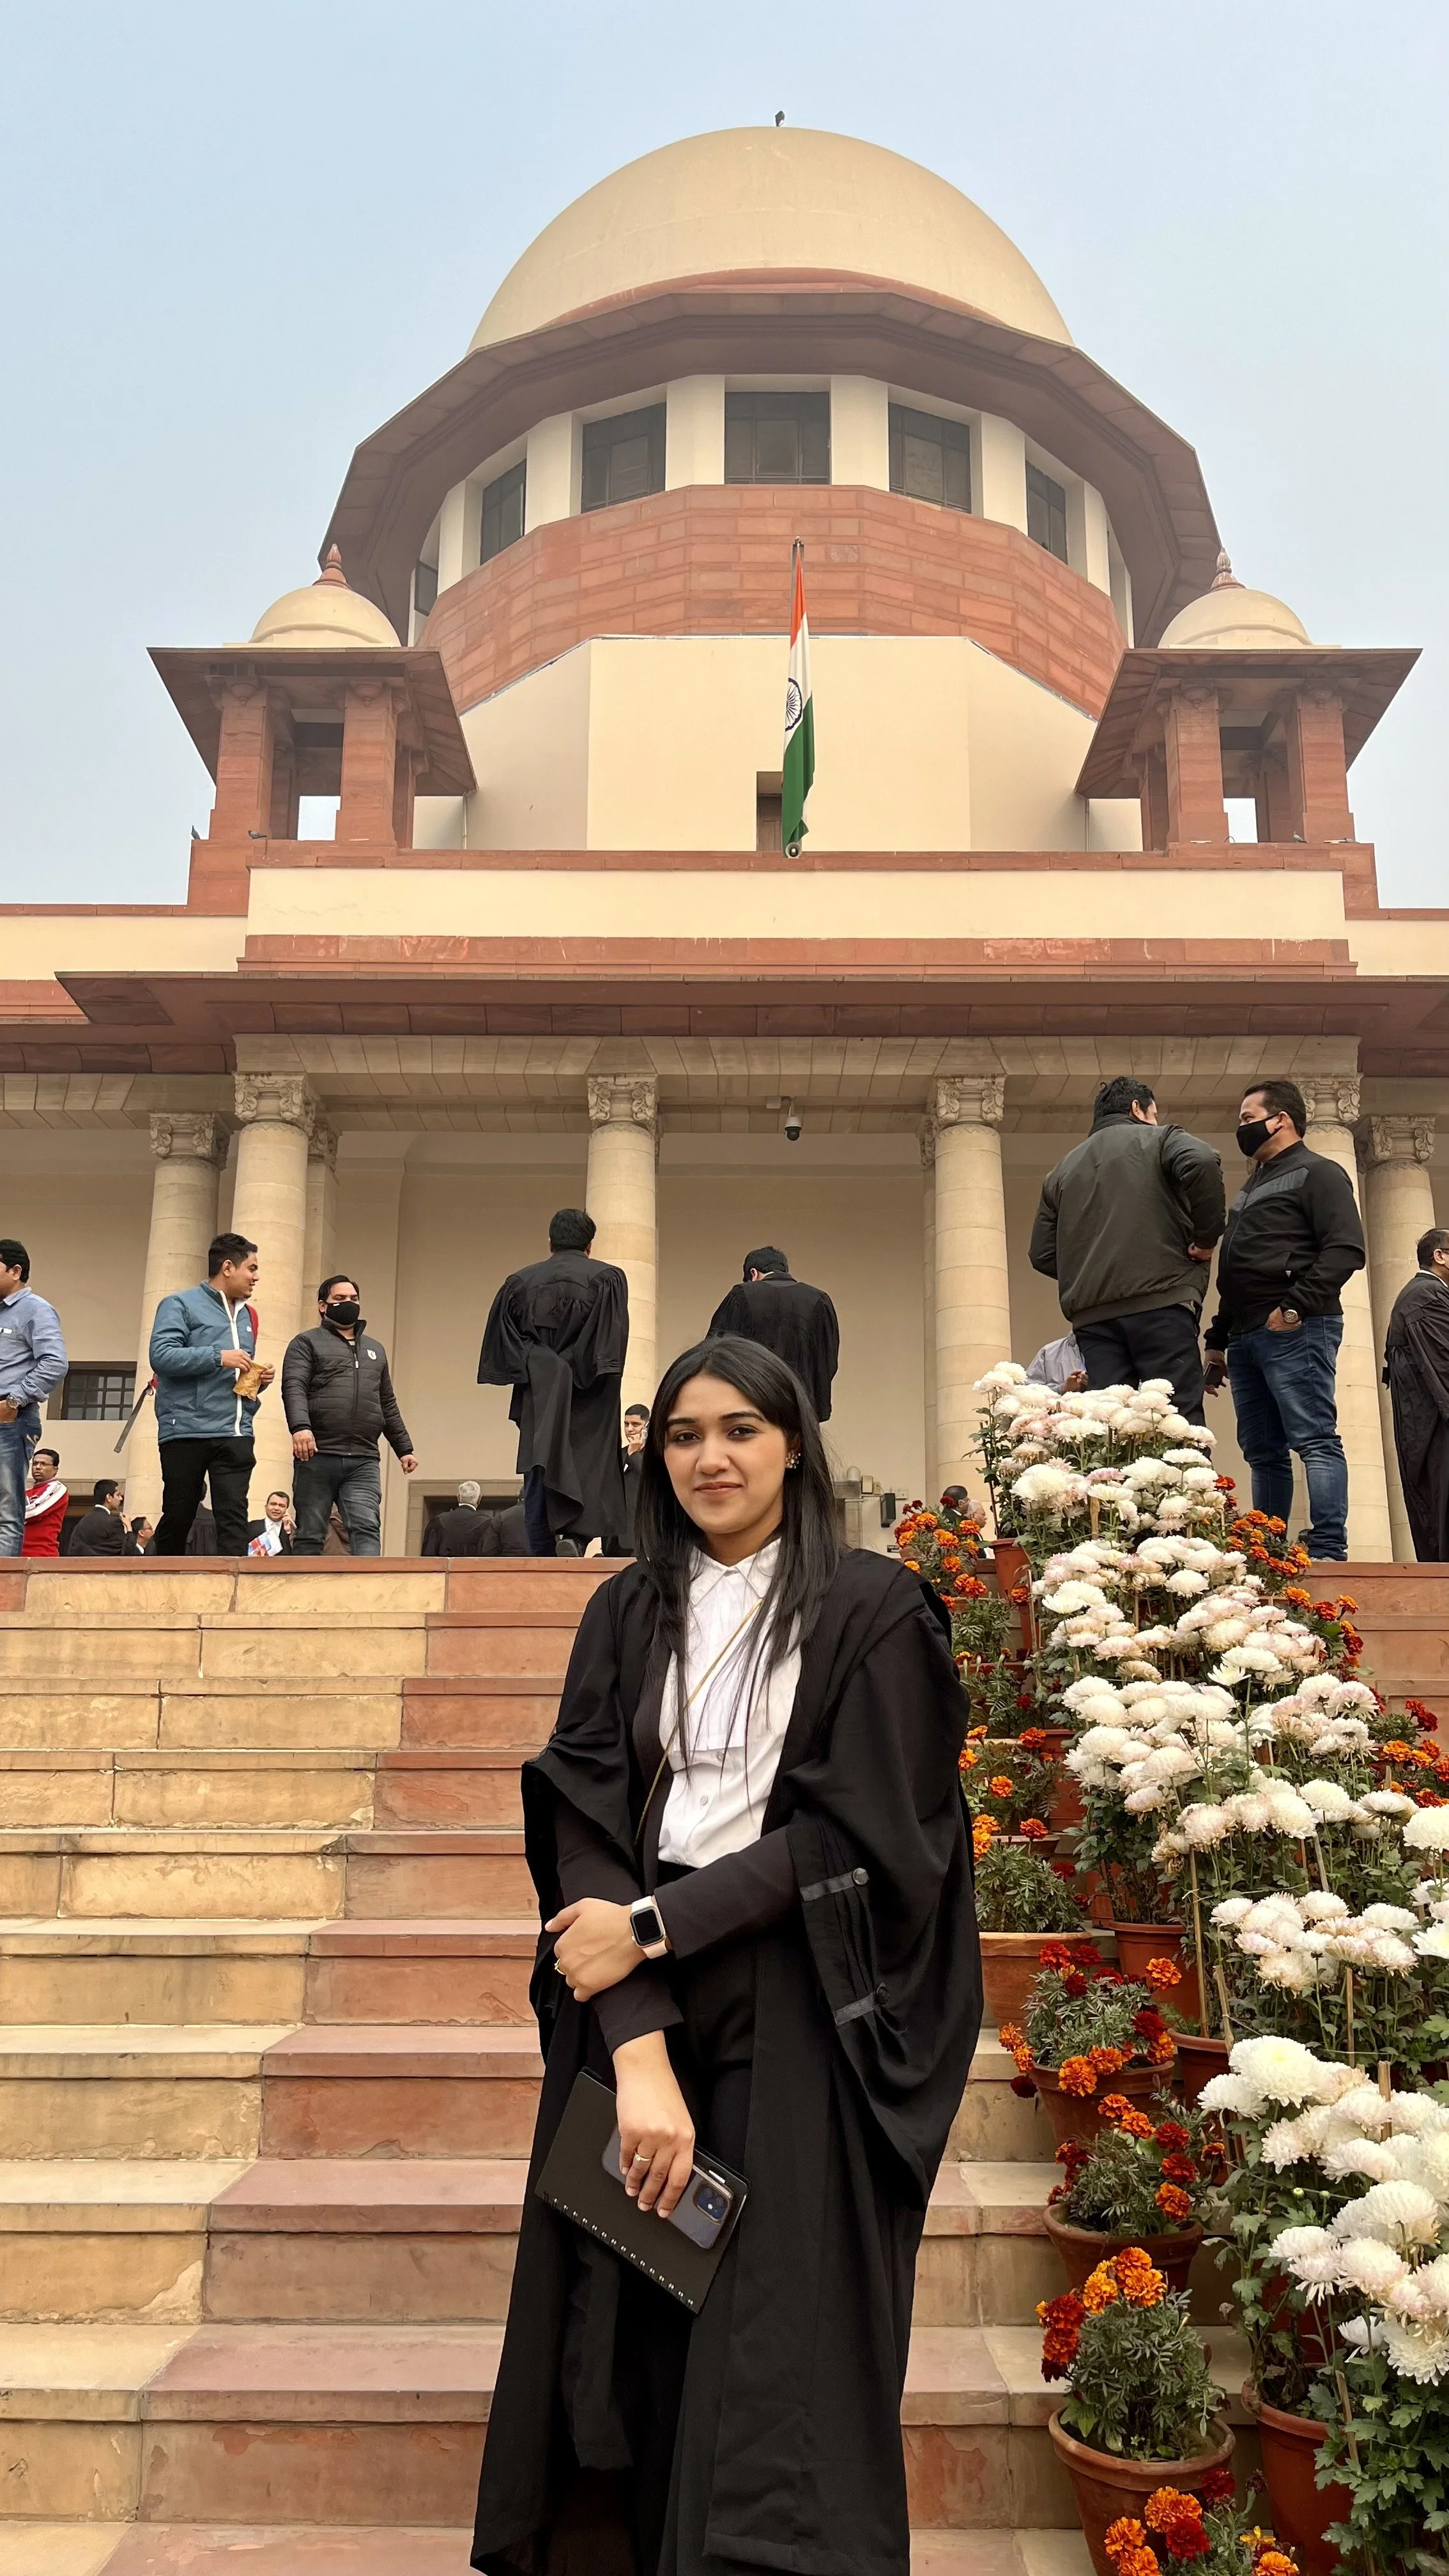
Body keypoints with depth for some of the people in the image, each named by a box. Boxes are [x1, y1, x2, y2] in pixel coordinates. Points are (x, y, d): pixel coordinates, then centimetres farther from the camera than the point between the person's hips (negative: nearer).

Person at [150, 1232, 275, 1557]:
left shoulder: (247, 1315, 20)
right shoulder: (181, 1305, 0)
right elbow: (161, 1355, -14)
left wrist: (259, 1378, 7)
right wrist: (218, 1357, -17)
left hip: (236, 1435, 5)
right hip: (187, 1431, -5)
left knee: (234, 1518, -6)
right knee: (178, 1517, 5)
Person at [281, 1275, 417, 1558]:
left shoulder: (375, 1349, 25)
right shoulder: (306, 1343, 9)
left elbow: (388, 1405, 27)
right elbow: (294, 1388, -8)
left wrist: (404, 1449, 20)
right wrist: (300, 1426, -26)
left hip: (364, 1462, 3)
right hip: (317, 1456, -3)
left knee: (367, 1529, -12)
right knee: (310, 1535, 0)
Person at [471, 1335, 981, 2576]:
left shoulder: (872, 1609, -3)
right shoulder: (627, 1614, 6)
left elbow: (857, 1833, -9)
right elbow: (589, 1820, -5)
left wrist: (652, 1925, -12)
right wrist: (636, 2053, -17)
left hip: (798, 2018, -3)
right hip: (636, 2006, 3)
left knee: (774, 2362, 0)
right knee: (635, 2338, 6)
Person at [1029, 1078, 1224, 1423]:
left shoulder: (1063, 1170, 24)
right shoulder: (1158, 1140, 11)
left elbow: (1043, 1256, 17)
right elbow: (1202, 1162, -12)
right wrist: (1207, 1236, -3)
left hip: (1091, 1314, 4)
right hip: (1160, 1302, -4)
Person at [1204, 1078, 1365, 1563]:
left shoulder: (1317, 1173, 1)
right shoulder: (1251, 1188, 27)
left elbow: (1346, 1250, -12)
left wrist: (1296, 1306, -20)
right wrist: (1218, 1340, 22)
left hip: (1295, 1331, -9)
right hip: (1246, 1336, 9)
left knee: (1315, 1440, -12)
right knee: (1262, 1451, 8)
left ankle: (1328, 1552, -16)